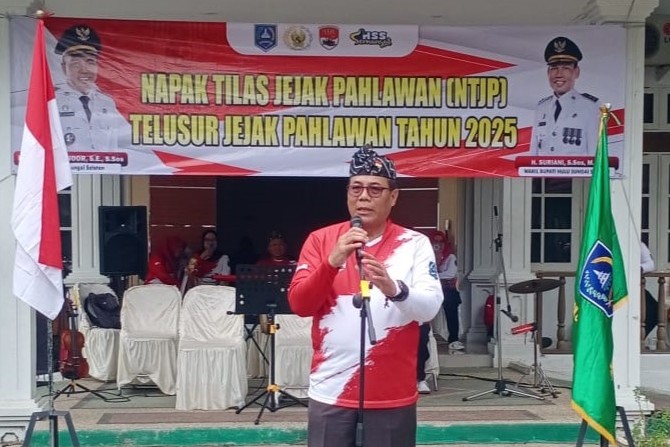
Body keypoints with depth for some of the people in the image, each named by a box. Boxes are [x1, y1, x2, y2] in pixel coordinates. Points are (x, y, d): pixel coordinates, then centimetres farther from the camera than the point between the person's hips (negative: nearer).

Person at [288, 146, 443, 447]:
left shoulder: (415, 243, 0)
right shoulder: (321, 239, 4)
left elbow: (430, 307, -10)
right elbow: (299, 305, -4)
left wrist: (393, 288, -30)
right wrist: (332, 262, -19)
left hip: (393, 392, -1)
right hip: (331, 389, 1)